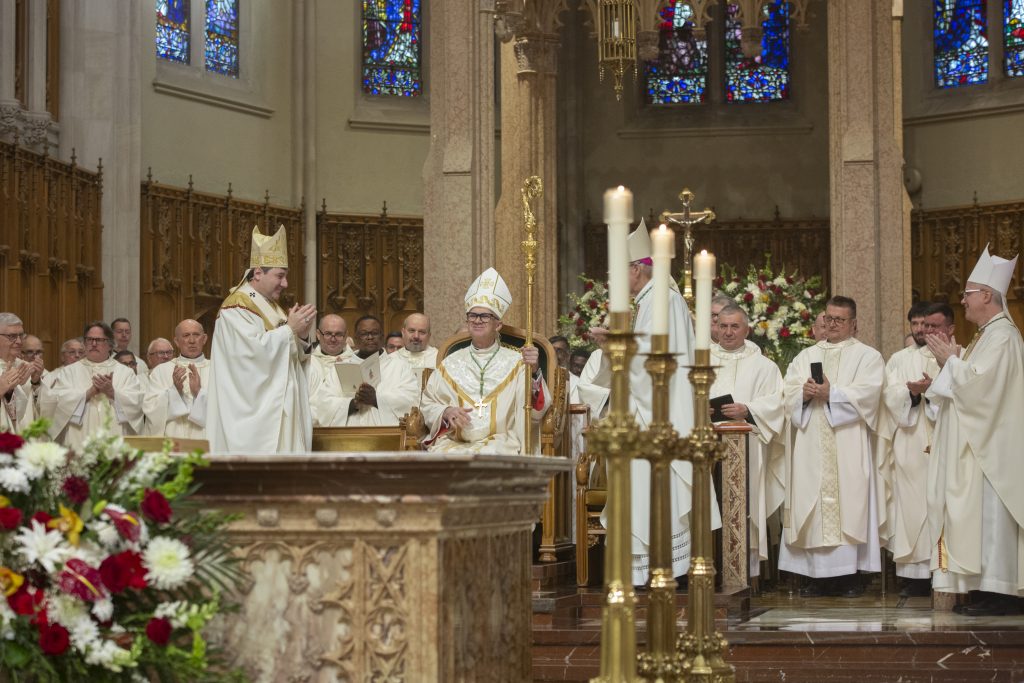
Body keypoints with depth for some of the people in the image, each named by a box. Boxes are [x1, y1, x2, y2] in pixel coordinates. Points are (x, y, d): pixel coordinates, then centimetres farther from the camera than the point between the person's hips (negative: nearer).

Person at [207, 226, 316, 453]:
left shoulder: (272, 307, 18)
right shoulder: (235, 308, -9)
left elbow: (291, 357, 18)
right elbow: (253, 351, -22)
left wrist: (302, 336, -1)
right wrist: (290, 329, -16)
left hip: (279, 412, 9)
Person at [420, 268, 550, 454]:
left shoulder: (515, 362, 9)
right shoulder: (451, 364, 17)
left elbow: (537, 410, -3)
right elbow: (427, 404, 16)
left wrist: (534, 372, -22)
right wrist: (446, 412, -6)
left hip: (501, 444, -2)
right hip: (454, 444, 2)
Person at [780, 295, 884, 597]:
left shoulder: (867, 356, 7)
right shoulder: (806, 356, 20)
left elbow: (867, 394, -9)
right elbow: (789, 392, 9)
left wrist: (831, 393, -15)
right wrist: (805, 393, -12)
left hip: (848, 448, -4)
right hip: (811, 449, 4)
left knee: (848, 504, -8)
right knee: (812, 507, -1)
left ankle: (850, 575, -7)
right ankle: (817, 574, 1)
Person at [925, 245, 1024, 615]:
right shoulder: (987, 335, 18)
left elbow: (979, 384, -23)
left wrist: (951, 361, -8)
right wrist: (952, 360, 8)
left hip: (991, 447, -10)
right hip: (977, 446, 10)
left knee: (989, 514, -10)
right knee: (980, 515, 7)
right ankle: (989, 589, 7)